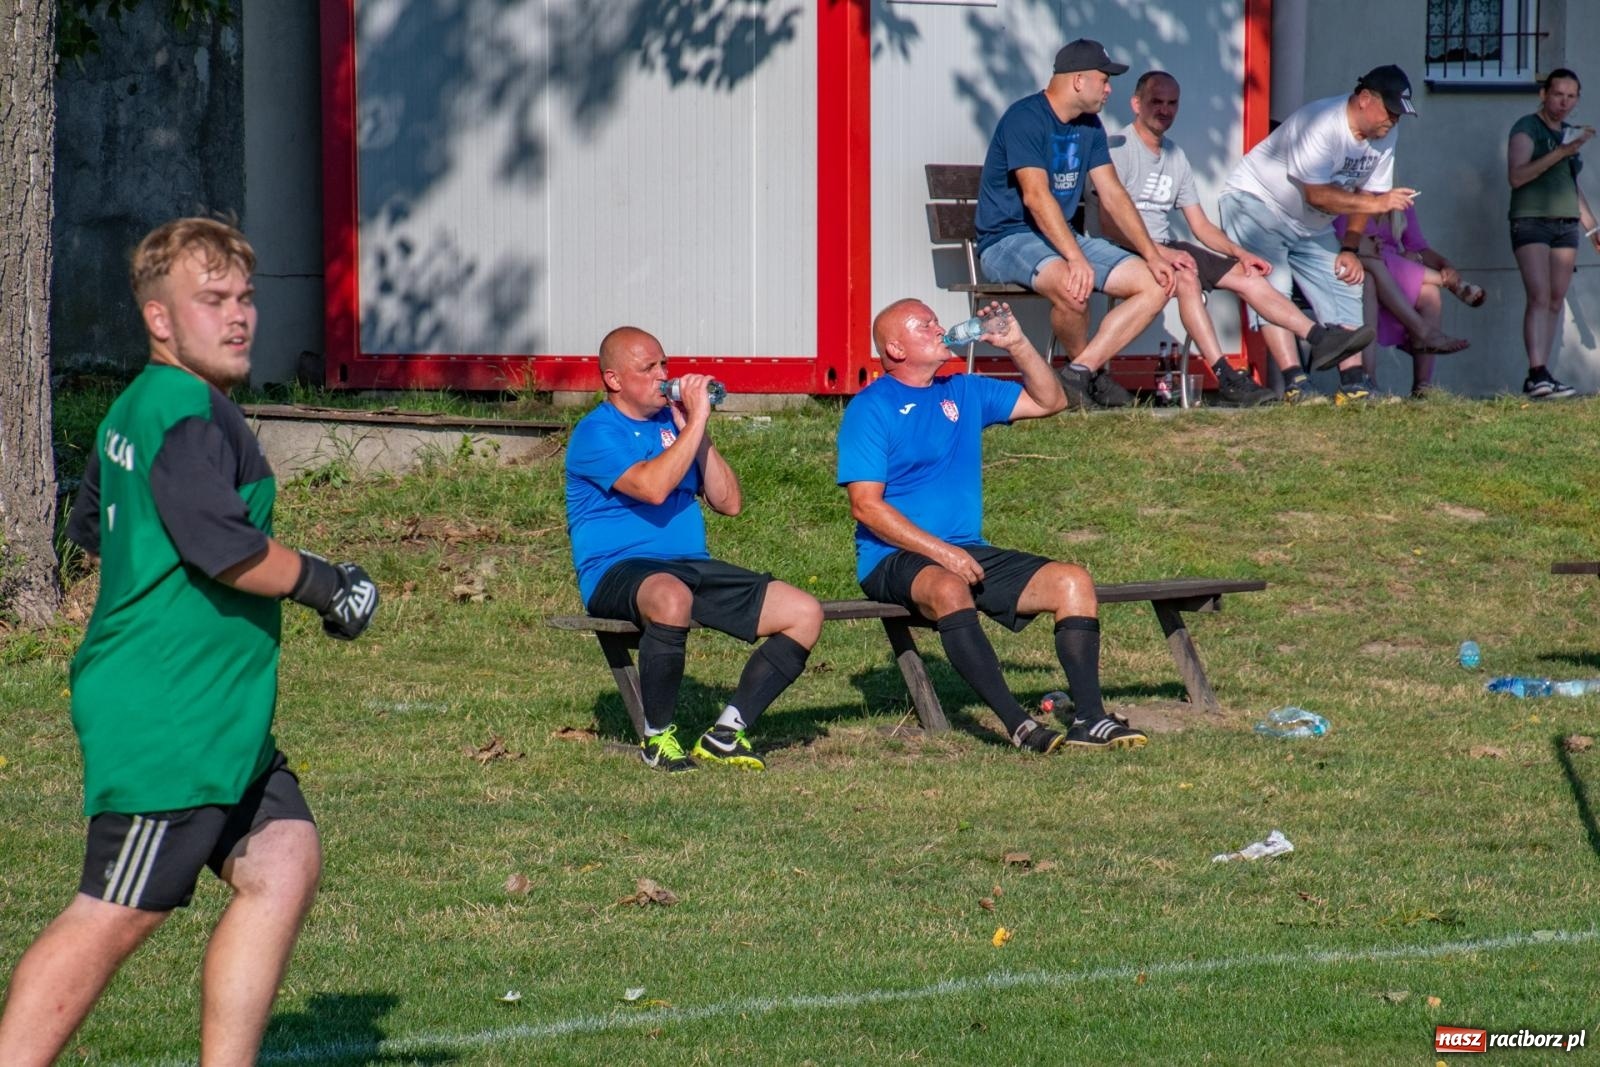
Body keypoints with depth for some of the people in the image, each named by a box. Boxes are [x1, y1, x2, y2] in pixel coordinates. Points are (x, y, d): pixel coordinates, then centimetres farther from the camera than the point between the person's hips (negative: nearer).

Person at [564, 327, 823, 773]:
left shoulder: (673, 420, 18)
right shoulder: (596, 434, -4)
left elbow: (729, 502, 11)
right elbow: (653, 486, -23)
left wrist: (697, 432, 1)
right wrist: (696, 421, -15)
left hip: (692, 566, 8)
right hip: (619, 570, -8)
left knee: (805, 613, -6)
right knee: (671, 598, -43)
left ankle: (725, 734, -7)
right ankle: (657, 738, -25)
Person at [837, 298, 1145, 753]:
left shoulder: (963, 392, 17)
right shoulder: (870, 408, -3)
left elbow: (1050, 401, 23)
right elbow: (866, 505, -11)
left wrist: (1017, 344, 7)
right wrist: (940, 551, -20)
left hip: (968, 553, 7)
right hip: (895, 559, -7)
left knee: (1072, 581, -11)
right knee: (950, 590, -39)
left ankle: (1090, 719, -18)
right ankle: (1019, 725, -41)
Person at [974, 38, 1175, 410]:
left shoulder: (1089, 126, 11)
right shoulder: (1025, 118, -16)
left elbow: (1113, 195, 14)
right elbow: (1036, 195, -28)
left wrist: (1152, 256, 4)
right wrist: (1076, 258, -38)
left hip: (1062, 237, 9)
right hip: (1007, 240, -9)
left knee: (1156, 285, -6)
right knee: (1072, 286, -39)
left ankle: (1080, 372, -15)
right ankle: (1091, 373, -11)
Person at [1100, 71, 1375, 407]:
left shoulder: (1175, 158, 17)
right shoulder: (1117, 150, -8)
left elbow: (1201, 226, 18)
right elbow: (1108, 224, -17)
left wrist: (1239, 253, 0)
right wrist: (1161, 252, -26)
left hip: (1167, 249, 8)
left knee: (1248, 276, -5)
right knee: (1185, 276, -35)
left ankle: (1321, 339, -6)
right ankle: (1226, 378, -39)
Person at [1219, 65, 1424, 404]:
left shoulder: (1385, 134, -6)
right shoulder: (1321, 123, -29)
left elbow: (1365, 193, 2)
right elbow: (1317, 195, -33)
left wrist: (1349, 249, -7)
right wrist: (1377, 204, -36)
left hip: (1310, 225, 8)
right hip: (1255, 202, -8)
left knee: (1344, 286, -3)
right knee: (1272, 287, -22)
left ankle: (1354, 383, -7)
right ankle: (1295, 384, -29)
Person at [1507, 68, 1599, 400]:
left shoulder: (1569, 134, 19)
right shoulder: (1527, 128, -2)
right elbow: (1517, 176, -16)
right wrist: (1560, 152, -20)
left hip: (1566, 225, 7)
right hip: (1531, 222, -7)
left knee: (1556, 302, 0)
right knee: (1539, 297, -19)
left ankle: (1538, 378, -2)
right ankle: (1538, 374, -27)